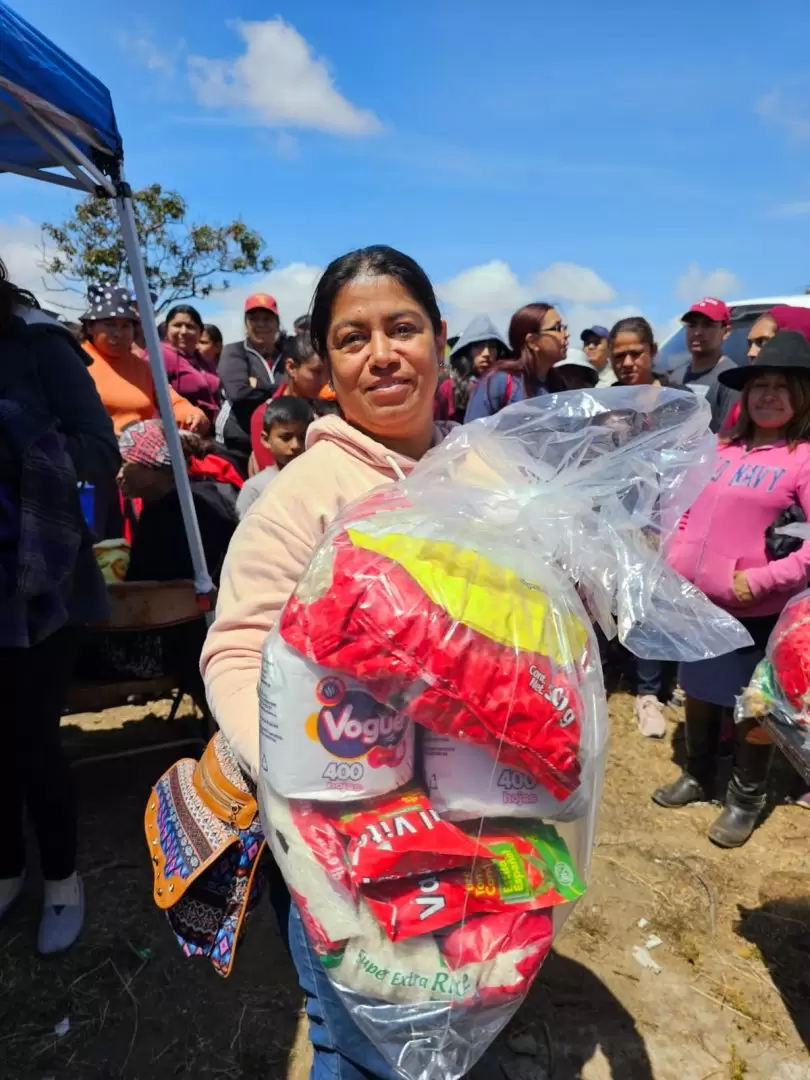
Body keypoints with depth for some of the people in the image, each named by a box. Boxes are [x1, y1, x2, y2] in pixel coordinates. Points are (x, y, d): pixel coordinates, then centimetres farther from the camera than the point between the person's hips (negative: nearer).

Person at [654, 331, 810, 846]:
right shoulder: (725, 449, 8)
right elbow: (691, 512, 15)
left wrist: (762, 579, -22)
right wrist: (675, 561, 3)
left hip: (756, 608, -5)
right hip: (699, 598, 6)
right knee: (700, 691, 19)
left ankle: (746, 799, 31)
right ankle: (697, 776, 40)